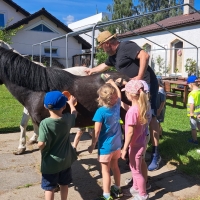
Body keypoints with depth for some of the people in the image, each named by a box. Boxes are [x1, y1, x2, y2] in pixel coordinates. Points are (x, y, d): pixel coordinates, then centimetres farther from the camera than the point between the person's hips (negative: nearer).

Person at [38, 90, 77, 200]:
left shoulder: (45, 123, -24)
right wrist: (71, 103, 33)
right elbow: (74, 113, 15)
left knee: (49, 188, 12)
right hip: (65, 160, 4)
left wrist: (40, 148, -5)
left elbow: (41, 144, -28)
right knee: (64, 184, 23)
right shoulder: (68, 118, -9)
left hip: (50, 162, -4)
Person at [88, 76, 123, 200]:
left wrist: (92, 145, -8)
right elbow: (119, 93, 15)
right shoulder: (117, 105, -6)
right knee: (115, 166, 22)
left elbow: (97, 132, -20)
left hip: (105, 146, -6)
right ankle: (117, 189, 37)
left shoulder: (101, 112, -22)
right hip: (117, 144, 6)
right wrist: (112, 82, 25)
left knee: (105, 171, 6)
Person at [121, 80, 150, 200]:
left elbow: (130, 132, -24)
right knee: (134, 167, 26)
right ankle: (135, 188, 45)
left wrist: (124, 149, -15)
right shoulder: (144, 105, -4)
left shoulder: (133, 110, -28)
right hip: (141, 142, 9)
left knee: (136, 170, 11)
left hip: (136, 145, -9)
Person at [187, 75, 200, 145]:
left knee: (193, 127, 9)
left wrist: (191, 113, -18)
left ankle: (194, 140, 22)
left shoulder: (192, 94, -25)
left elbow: (191, 104, -28)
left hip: (194, 113, -7)